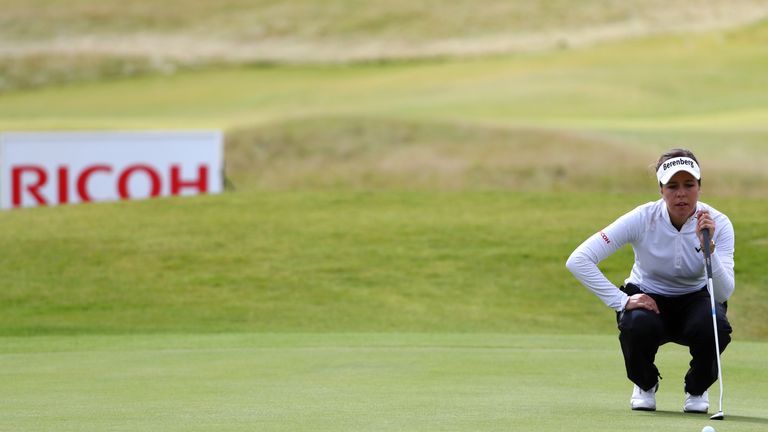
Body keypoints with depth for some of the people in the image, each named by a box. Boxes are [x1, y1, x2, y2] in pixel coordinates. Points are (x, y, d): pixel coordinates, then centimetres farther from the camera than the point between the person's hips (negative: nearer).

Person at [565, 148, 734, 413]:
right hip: (646, 299, -1)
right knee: (636, 327, -37)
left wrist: (708, 246, -40)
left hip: (694, 300, 1)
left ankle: (697, 389, 0)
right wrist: (622, 301, -31)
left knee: (715, 326, -35)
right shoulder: (643, 219, -23)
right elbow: (577, 261, -27)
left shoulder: (718, 224, -19)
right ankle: (645, 385, 0)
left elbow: (724, 294, -28)